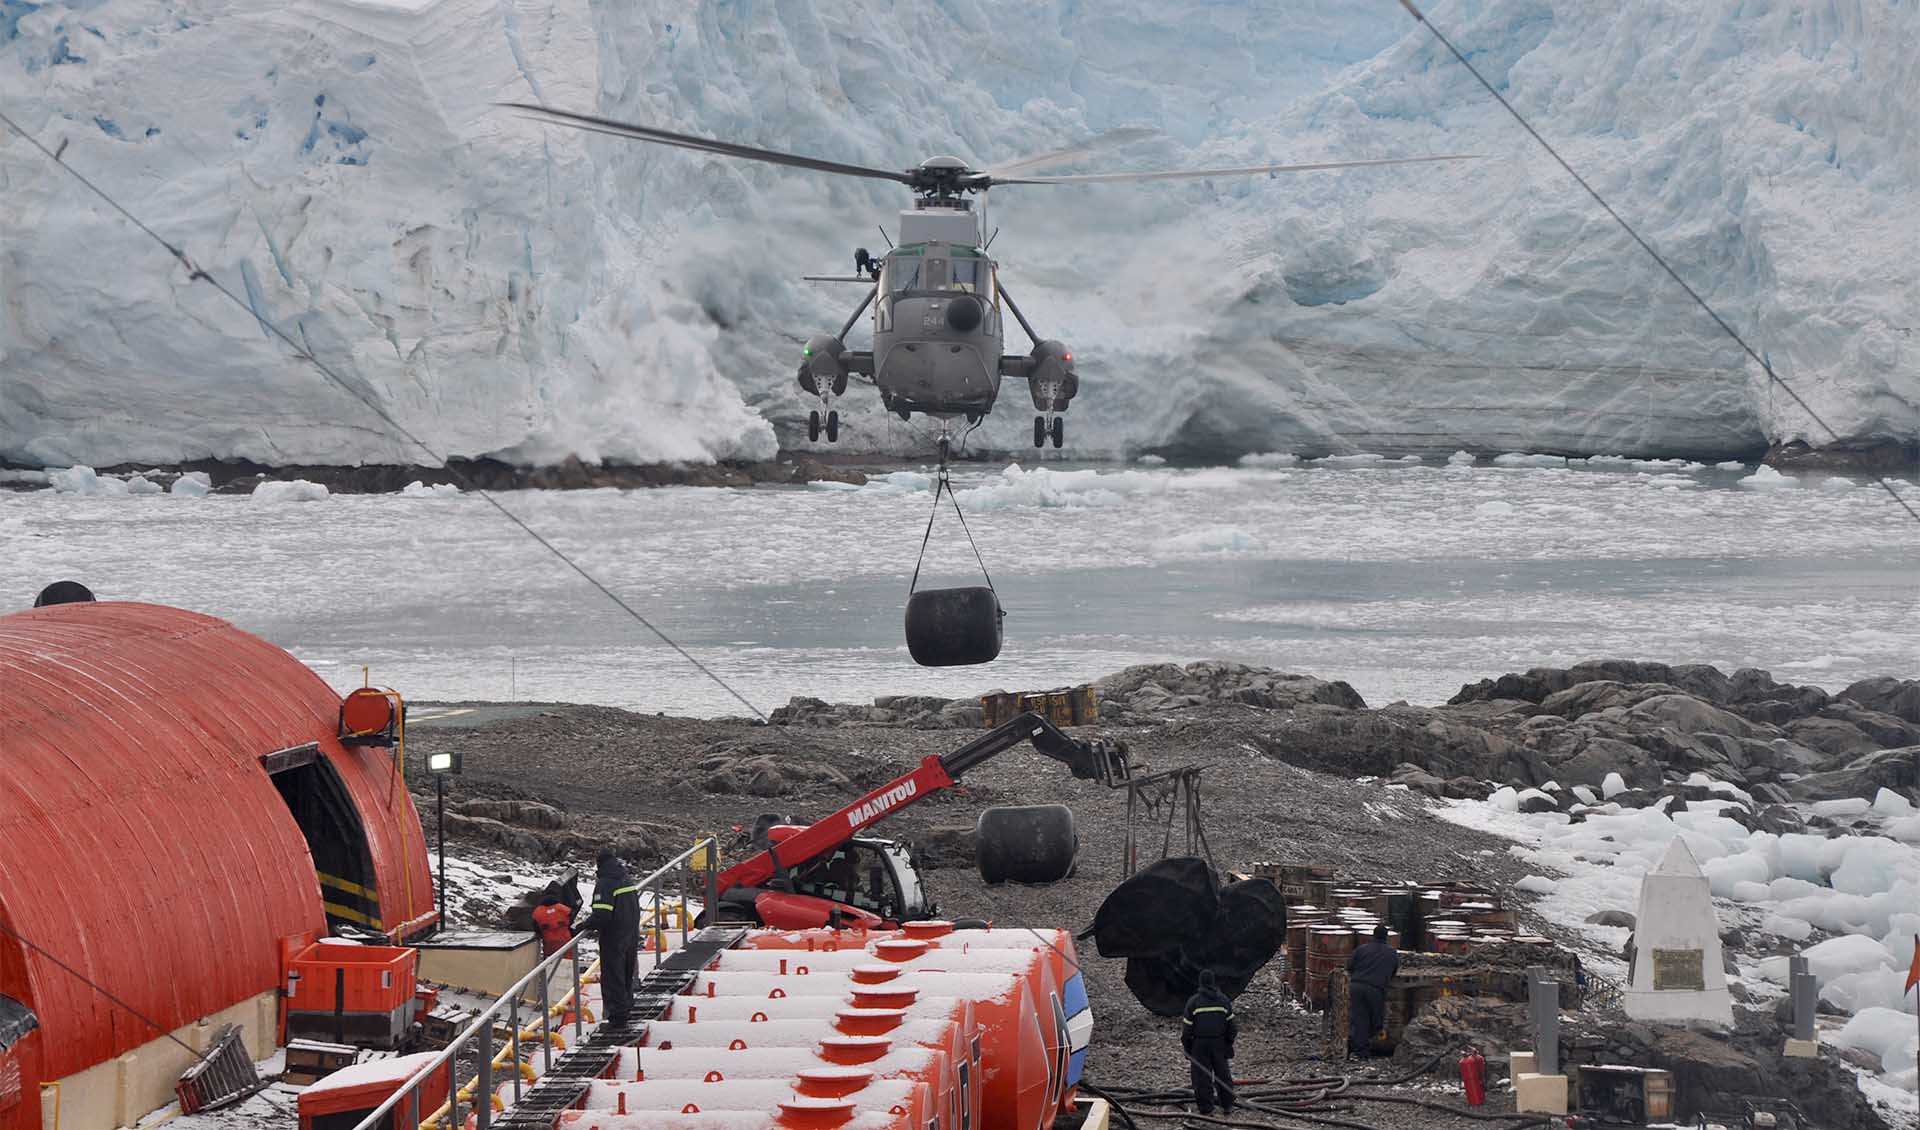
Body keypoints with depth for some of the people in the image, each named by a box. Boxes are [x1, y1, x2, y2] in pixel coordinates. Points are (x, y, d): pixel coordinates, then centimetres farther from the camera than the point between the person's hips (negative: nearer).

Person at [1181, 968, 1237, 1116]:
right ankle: (1227, 1105, 18)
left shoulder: (1193, 1001, -8)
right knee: (1223, 1074, 12)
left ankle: (1205, 1108, 5)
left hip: (1200, 1044, -2)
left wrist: (1185, 1044, 4)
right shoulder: (1223, 1000, 1)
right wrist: (1229, 1041, 13)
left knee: (1201, 1076, 3)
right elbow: (1230, 1024, 3)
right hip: (1220, 1043, 3)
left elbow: (1187, 1027, -6)